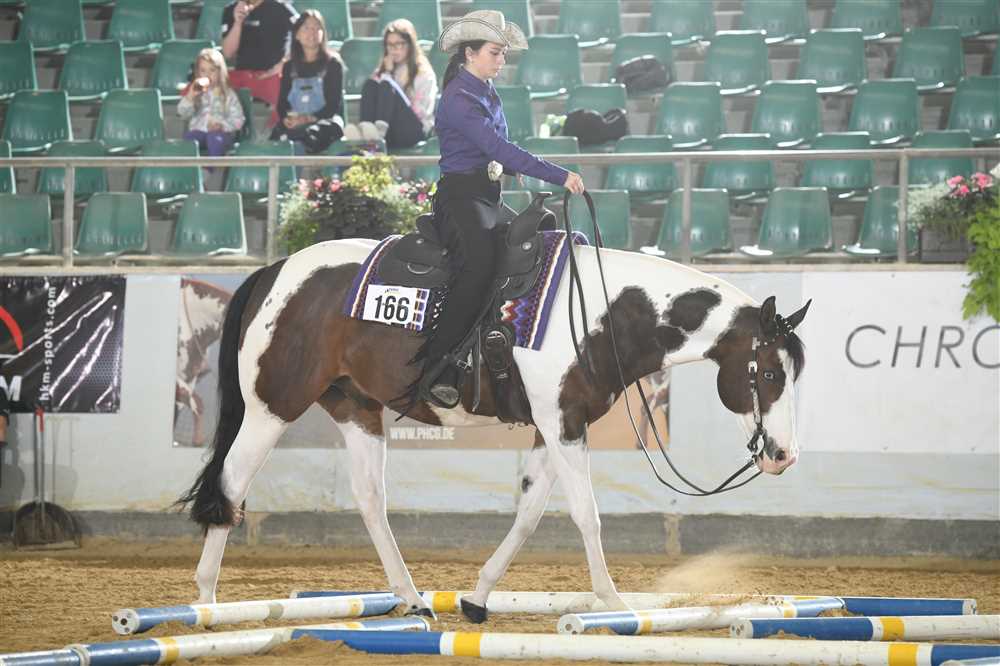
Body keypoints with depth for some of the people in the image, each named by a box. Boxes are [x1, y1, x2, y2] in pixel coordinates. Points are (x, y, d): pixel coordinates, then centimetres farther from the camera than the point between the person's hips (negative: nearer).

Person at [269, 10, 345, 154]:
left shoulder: (333, 64, 10)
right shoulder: (290, 67, 22)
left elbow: (334, 104, 1)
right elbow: (282, 102, 16)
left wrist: (309, 119, -14)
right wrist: (286, 119, -9)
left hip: (325, 121, -3)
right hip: (293, 124, 3)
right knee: (278, 135, -36)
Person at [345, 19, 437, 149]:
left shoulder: (425, 74, 11)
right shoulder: (382, 71, 24)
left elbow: (423, 113, -1)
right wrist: (387, 74, 3)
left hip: (413, 131, -3)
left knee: (387, 86, -25)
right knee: (370, 84, -19)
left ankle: (380, 129, -54)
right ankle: (365, 133, -44)